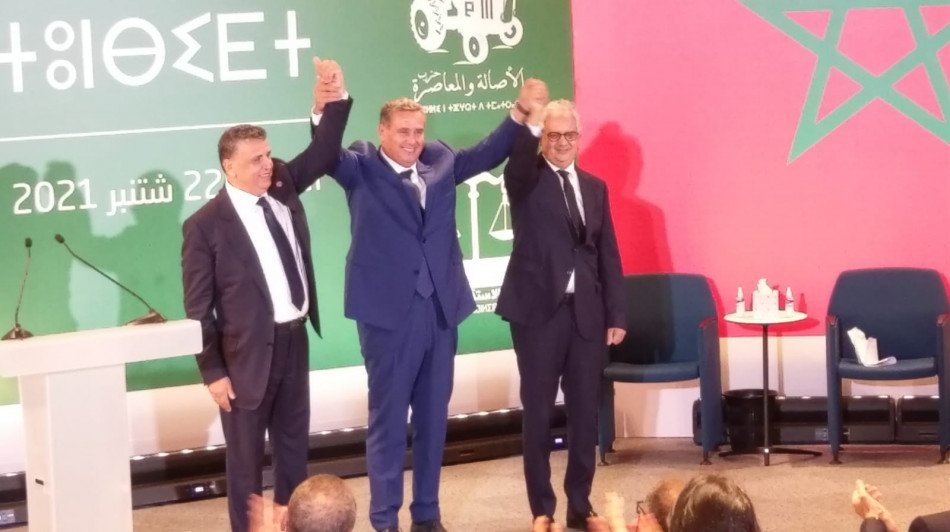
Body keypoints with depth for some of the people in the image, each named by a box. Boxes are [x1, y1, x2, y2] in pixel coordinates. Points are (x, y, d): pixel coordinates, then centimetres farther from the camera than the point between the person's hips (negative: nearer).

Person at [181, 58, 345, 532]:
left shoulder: (283, 187, 3)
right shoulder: (205, 225, -14)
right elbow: (198, 307, -11)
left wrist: (330, 105, -19)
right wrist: (213, 371, -12)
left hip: (294, 340, 6)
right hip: (247, 352, -6)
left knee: (294, 446, 17)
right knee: (246, 458, 6)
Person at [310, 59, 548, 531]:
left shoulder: (440, 162, 11)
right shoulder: (362, 168, -4)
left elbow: (486, 154, 13)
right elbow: (326, 153, -20)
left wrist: (520, 112, -1)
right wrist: (334, 103, -38)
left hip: (440, 308, 5)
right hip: (389, 310, -5)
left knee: (433, 418, 12)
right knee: (388, 419, 2)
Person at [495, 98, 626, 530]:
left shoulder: (595, 188, 13)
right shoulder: (526, 181, 0)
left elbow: (608, 255, 12)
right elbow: (517, 163, -26)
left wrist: (616, 315, 6)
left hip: (587, 313, 4)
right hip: (538, 310, -4)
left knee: (585, 412, 7)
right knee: (538, 413, 3)